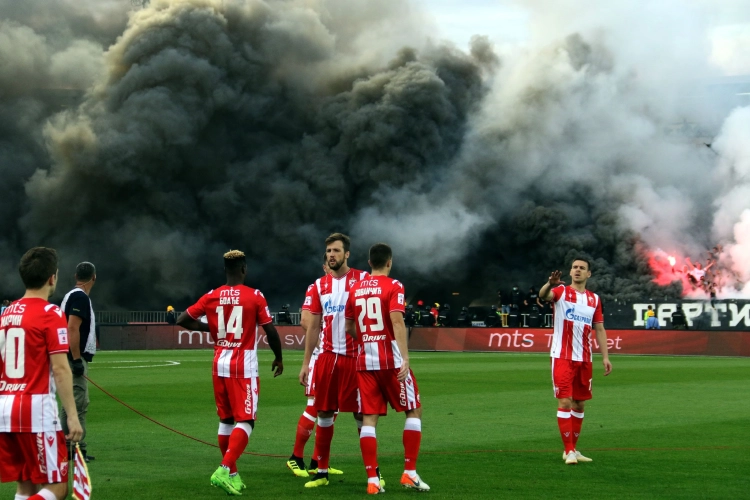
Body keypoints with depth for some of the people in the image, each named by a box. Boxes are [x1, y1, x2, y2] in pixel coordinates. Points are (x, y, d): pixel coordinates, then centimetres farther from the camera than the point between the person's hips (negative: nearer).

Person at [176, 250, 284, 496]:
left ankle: (232, 475, 19)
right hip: (244, 366, -5)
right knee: (245, 421, -4)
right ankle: (224, 469, -21)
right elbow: (271, 331, -3)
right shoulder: (254, 297, -7)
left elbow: (182, 320, 5)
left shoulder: (212, 297, 3)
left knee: (226, 420, 15)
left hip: (220, 364, 5)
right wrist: (278, 358, 12)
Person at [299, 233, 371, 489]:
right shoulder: (320, 285, 10)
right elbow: (314, 326, 13)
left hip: (356, 357, -4)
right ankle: (322, 471, 13)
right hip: (327, 357, 4)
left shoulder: (362, 279, -3)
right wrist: (306, 362, 10)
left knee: (362, 414, 0)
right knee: (324, 413, 5)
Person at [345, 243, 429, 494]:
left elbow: (349, 328, 16)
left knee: (369, 419, 4)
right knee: (414, 410, 9)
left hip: (364, 361, 4)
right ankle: (409, 473, 4)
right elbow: (397, 322, -18)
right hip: (391, 360, -4)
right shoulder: (393, 286, -5)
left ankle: (372, 480, -2)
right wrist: (405, 358, -23)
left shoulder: (355, 289, 10)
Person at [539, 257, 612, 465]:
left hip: (584, 359, 5)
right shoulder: (561, 291, -2)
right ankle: (569, 451, -8)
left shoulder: (594, 299, 10)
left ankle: (572, 449, 19)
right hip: (562, 357, -5)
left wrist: (605, 357, 4)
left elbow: (599, 329, 12)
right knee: (565, 402, -9)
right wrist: (550, 283, -47)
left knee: (579, 404, 9)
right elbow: (543, 295, -25)